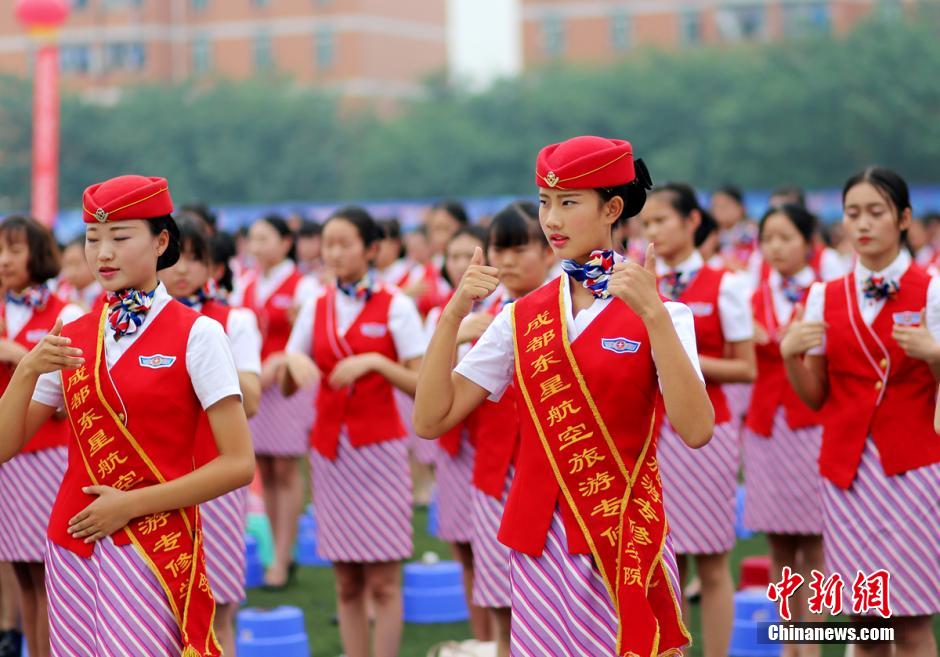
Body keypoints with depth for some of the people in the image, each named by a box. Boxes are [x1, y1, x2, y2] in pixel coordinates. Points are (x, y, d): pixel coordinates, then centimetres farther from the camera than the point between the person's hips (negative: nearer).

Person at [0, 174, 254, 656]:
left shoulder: (196, 335, -7)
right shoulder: (70, 337, 8)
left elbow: (239, 464, -12)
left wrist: (131, 504, -14)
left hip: (155, 547, -4)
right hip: (72, 546, 4)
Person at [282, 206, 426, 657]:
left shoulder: (395, 306, -2)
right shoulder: (316, 308, 9)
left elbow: (423, 384, -8)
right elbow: (287, 387, 9)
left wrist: (375, 361, -21)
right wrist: (291, 361, -11)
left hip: (379, 448, -4)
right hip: (329, 448, 4)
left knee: (383, 582, -3)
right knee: (347, 583, 6)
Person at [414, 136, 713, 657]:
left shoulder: (658, 313, -5)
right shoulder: (522, 316, 5)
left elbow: (695, 431, -21)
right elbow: (431, 421, -1)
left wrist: (653, 315, -28)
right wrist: (453, 315, -12)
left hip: (626, 534, -3)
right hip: (541, 537, 3)